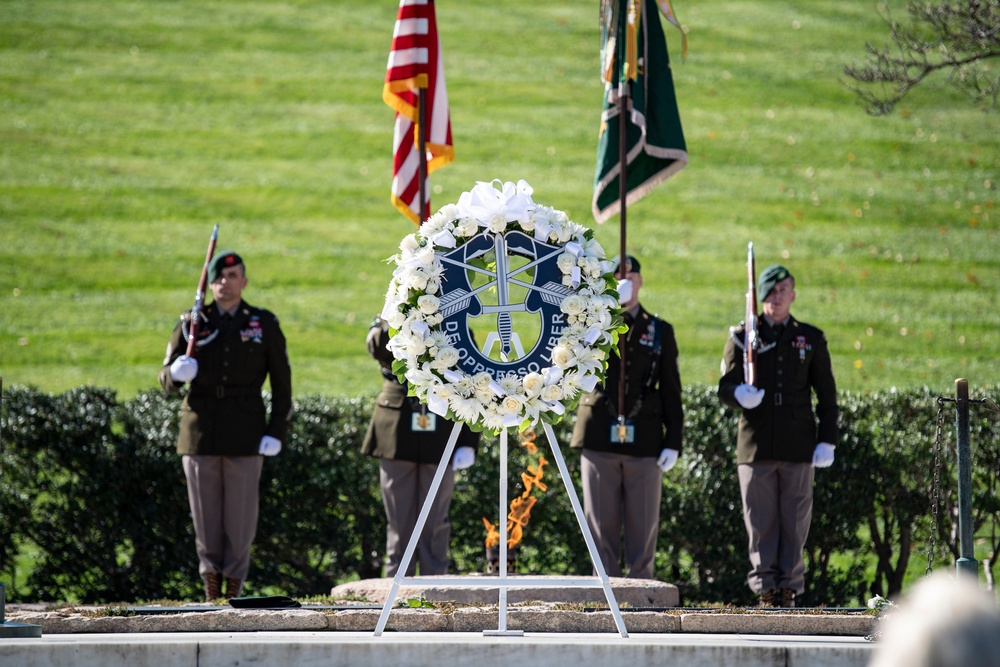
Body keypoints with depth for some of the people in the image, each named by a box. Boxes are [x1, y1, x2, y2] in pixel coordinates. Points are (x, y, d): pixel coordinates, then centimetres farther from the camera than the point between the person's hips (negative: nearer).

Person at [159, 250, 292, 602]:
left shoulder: (264, 324, 6)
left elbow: (281, 384, 6)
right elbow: (166, 378, 10)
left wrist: (276, 431, -3)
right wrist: (177, 373, -15)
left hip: (245, 435, -1)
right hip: (200, 432, 1)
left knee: (241, 515, -2)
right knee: (205, 516, 2)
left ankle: (234, 586, 6)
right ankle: (211, 591, 10)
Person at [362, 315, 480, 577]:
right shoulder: (388, 327, 6)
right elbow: (378, 346, -20)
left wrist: (468, 444, -2)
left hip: (439, 441, 0)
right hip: (397, 437, 0)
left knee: (434, 522, 2)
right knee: (399, 521, 5)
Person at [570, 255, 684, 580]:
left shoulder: (660, 331, 11)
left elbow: (671, 392, 9)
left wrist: (673, 442, 0)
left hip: (644, 444, 0)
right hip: (600, 442, 0)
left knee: (643, 529, 1)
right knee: (602, 528, 0)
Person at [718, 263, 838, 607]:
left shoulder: (811, 339, 12)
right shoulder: (742, 336, 10)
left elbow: (827, 395, 12)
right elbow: (725, 387, 6)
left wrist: (827, 440, 2)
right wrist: (739, 395, -18)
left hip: (798, 447, 0)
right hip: (756, 446, 0)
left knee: (795, 522, -1)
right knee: (760, 523, -2)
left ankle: (789, 589, 4)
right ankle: (765, 590, 2)